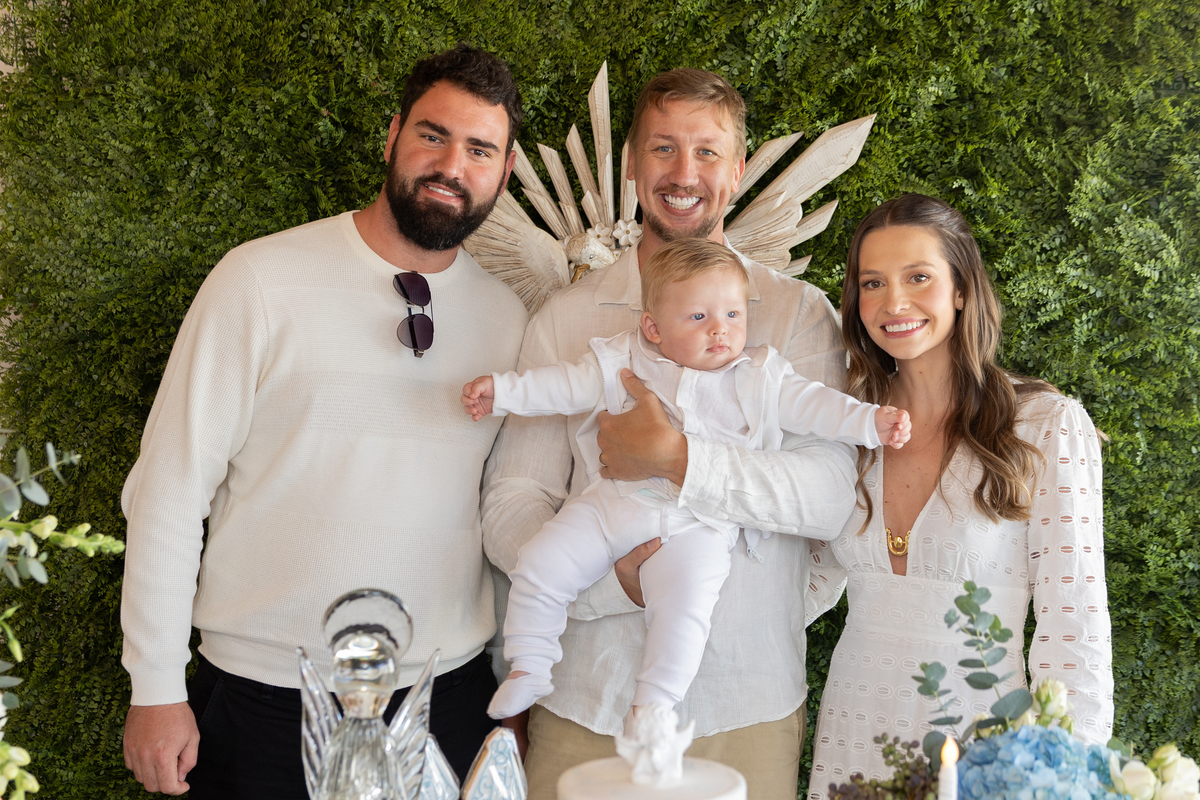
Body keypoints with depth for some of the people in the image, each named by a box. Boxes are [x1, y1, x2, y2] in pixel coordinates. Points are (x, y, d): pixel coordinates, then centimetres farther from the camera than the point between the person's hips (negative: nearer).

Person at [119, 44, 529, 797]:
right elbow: (170, 489, -7)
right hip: (265, 698, -2)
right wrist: (157, 689, -7)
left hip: (447, 695, 3)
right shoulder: (260, 281, -9)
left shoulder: (508, 317, 1)